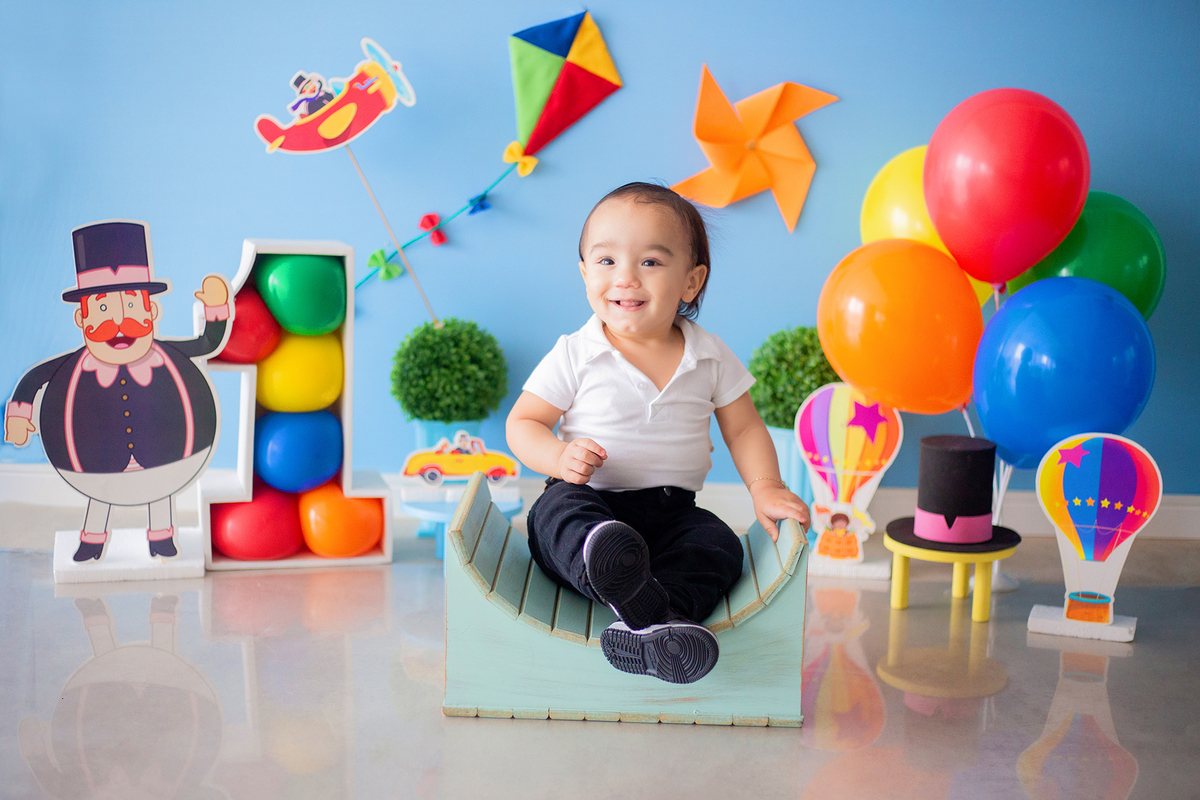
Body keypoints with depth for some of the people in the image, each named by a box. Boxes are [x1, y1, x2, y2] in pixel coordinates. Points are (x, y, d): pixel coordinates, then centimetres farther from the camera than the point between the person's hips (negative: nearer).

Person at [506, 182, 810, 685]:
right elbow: (522, 422, 3)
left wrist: (765, 488, -5)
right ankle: (642, 600, -59)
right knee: (558, 511, -34)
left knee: (720, 547, -25)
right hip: (592, 500, -2)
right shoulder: (575, 356, -3)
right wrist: (559, 457, -19)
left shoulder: (711, 358, 4)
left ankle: (652, 625, -45)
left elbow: (744, 428, 12)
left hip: (672, 509, 3)